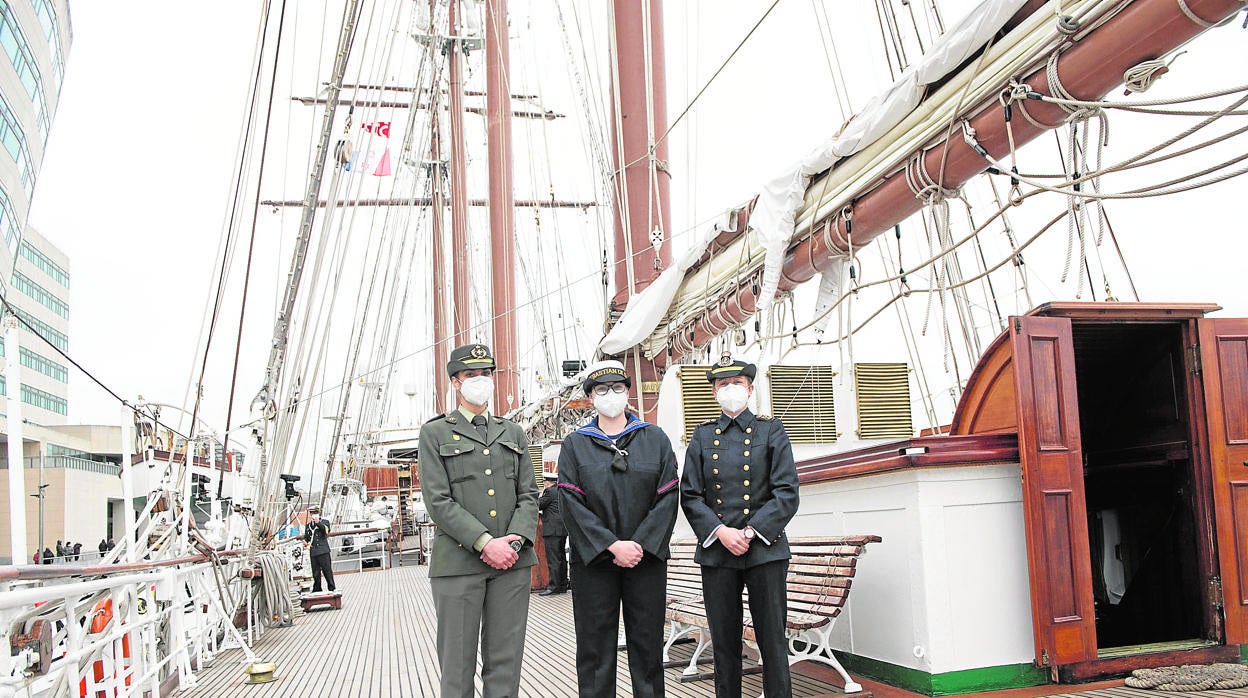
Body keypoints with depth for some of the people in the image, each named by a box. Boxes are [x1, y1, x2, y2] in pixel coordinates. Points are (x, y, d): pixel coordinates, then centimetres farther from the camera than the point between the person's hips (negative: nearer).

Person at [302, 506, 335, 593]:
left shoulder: (324, 522, 8)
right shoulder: (308, 526, 18)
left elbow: (326, 530, -12)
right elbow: (306, 537, 24)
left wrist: (318, 523, -25)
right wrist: (305, 542, 0)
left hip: (323, 552, -3)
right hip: (313, 552, 3)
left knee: (327, 571, -5)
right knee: (316, 573, 3)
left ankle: (332, 588, -1)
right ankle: (316, 590, 9)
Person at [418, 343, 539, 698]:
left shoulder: (513, 432, 17)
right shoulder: (435, 433, 5)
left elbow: (529, 494, 11)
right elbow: (438, 501, -5)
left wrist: (515, 542, -7)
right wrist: (486, 543, -14)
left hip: (513, 562, 3)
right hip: (458, 562, -3)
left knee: (505, 663, 5)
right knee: (457, 664, 1)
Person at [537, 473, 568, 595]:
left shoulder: (549, 491, -11)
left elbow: (538, 506, -7)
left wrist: (540, 496, 10)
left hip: (552, 530, -9)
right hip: (563, 530, 9)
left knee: (553, 559, -9)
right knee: (562, 558, 12)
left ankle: (554, 586, -11)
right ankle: (563, 585, 16)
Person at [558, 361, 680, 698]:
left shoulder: (656, 439, 7)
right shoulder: (574, 445, 5)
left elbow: (668, 498, 0)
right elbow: (572, 505, -4)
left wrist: (640, 545, -11)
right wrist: (612, 546, -14)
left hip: (647, 559, 1)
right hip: (593, 560, 0)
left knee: (647, 645, 6)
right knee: (595, 646, 4)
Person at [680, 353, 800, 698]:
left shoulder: (771, 431, 5)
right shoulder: (702, 436, 11)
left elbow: (787, 494, -2)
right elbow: (690, 495, 6)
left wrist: (750, 532, -11)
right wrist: (721, 532, -9)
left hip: (765, 550, -2)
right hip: (716, 552, 2)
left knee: (773, 641, 0)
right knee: (724, 643, 8)